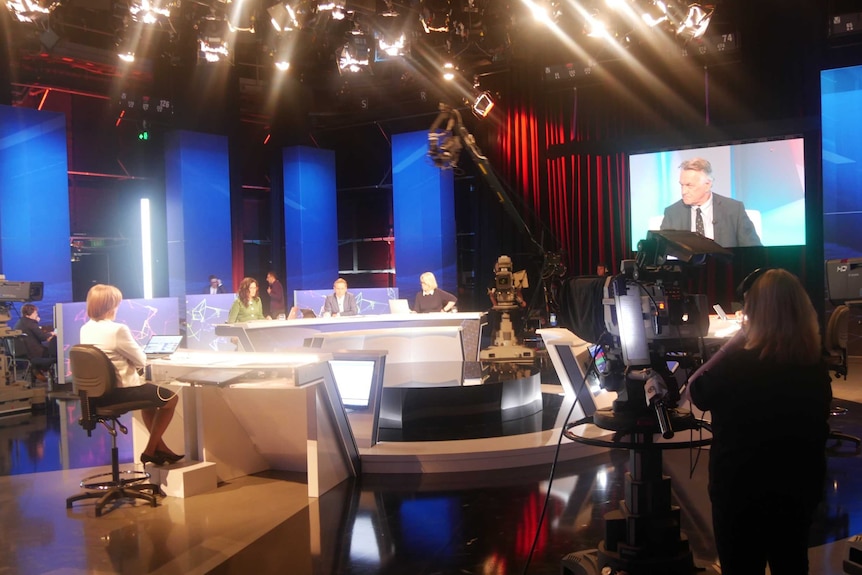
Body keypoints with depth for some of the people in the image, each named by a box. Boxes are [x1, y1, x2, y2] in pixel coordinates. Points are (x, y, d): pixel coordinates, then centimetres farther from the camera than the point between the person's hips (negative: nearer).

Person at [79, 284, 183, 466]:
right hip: (120, 391, -9)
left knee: (148, 393, 33)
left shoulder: (85, 329, 3)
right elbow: (141, 361, -13)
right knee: (170, 398, 11)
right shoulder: (118, 329, -22)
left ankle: (159, 447, 35)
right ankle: (150, 450, 16)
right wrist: (132, 357, 6)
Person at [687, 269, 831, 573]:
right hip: (799, 488, 5)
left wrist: (735, 340, -6)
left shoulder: (738, 363, -22)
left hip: (741, 490, -4)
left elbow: (697, 391, -5)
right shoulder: (816, 366, -6)